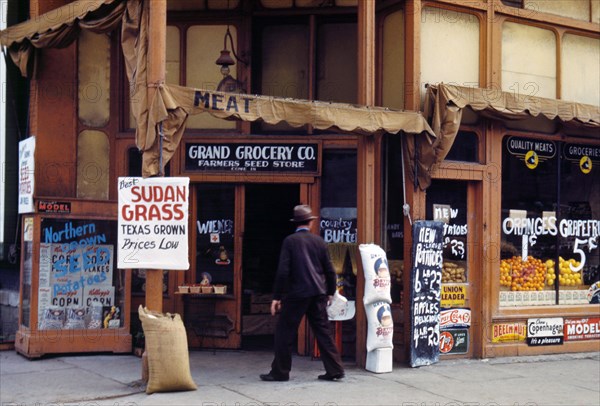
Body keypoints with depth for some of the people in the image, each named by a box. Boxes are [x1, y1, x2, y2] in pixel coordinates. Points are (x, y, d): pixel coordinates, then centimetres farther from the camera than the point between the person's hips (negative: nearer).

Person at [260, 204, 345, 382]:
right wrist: (330, 292, 22)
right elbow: (329, 270, 9)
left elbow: (283, 271, -10)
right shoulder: (319, 241, 6)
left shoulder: (290, 241, -5)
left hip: (297, 294, -4)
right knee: (323, 332, 10)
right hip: (318, 294, 4)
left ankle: (280, 372, 9)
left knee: (284, 332, 5)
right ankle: (335, 370, 10)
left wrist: (277, 297, -5)